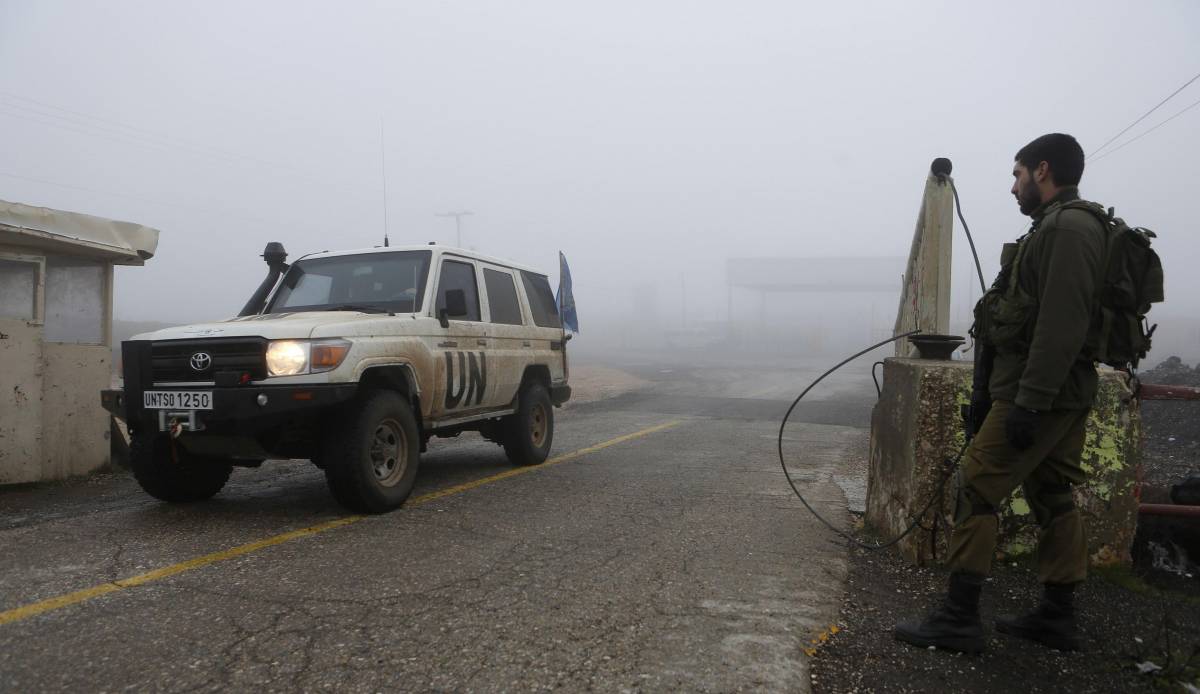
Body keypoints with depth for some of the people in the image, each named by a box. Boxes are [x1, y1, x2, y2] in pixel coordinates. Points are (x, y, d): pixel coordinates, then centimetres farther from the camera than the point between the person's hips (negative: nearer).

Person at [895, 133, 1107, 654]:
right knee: (1052, 498, 13)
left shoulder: (1067, 228, -14)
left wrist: (1028, 402, -24)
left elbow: (1061, 326, -23)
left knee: (975, 490, -8)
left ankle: (959, 618, -4)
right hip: (1059, 395, 11)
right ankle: (1057, 616, 21)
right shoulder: (1061, 228, 18)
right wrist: (988, 390, 19)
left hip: (1041, 395, -11)